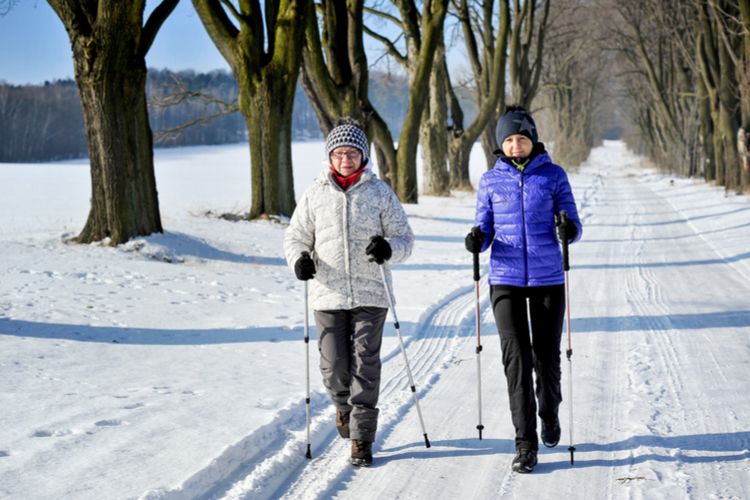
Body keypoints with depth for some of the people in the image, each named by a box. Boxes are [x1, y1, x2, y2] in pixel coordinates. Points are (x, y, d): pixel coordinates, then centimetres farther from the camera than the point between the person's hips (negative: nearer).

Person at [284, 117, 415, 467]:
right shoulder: (315, 194, 6)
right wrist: (299, 259, -11)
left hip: (370, 295, -1)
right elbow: (295, 238, 12)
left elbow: (405, 240, 5)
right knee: (334, 368, 1)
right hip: (328, 297, 1)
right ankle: (343, 404, 34)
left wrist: (388, 248, -18)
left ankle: (362, 439, 4)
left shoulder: (380, 192, 4)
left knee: (365, 366, -5)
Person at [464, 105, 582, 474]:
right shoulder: (490, 181, 5)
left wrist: (570, 230, -21)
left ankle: (549, 413, 38)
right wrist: (476, 240, -13)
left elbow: (573, 227, 2)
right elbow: (485, 232, 9)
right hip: (506, 280, 0)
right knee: (516, 358, -9)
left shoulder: (553, 175, 2)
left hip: (548, 279, 0)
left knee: (546, 357, 6)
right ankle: (526, 445, -5)